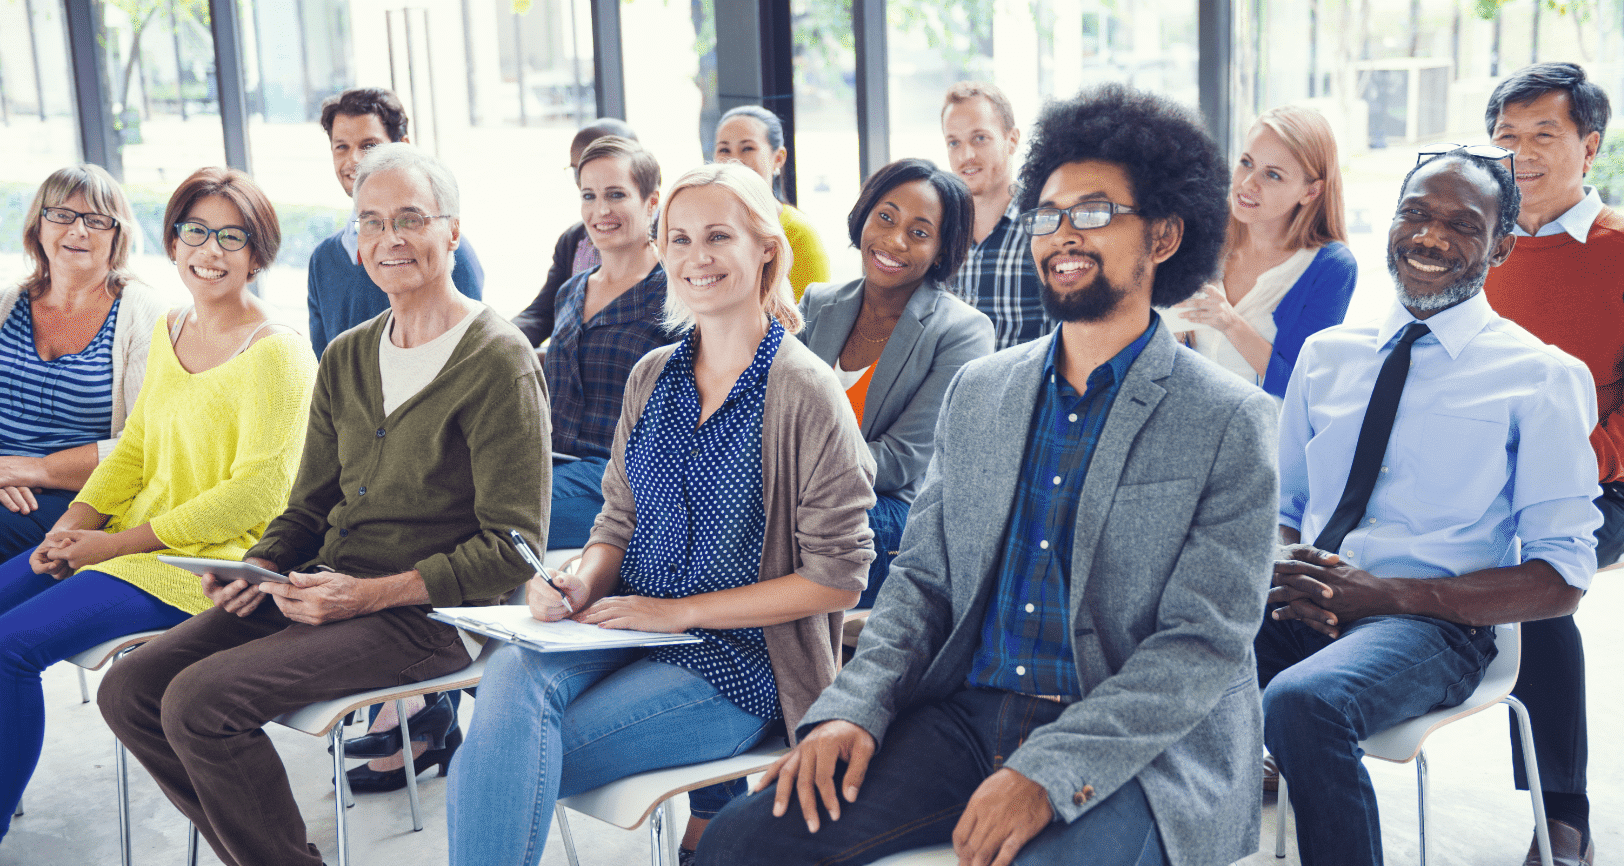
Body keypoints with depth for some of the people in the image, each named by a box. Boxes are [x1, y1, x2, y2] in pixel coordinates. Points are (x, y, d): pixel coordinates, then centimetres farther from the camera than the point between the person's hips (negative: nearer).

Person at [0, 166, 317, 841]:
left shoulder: (276, 355, -15)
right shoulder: (167, 332, 12)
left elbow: (256, 494, -18)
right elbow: (135, 446, 17)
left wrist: (117, 543, -16)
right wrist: (77, 522, -2)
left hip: (209, 561, -8)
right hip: (127, 537, 8)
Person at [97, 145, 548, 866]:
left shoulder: (499, 362, -10)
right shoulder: (345, 359, 14)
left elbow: (513, 547, -14)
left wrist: (371, 592, -19)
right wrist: (259, 567, -2)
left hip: (429, 614, -8)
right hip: (325, 590, 8)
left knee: (198, 700, -22)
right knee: (129, 691, -4)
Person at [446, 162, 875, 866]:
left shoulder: (805, 393, -9)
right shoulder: (652, 376, 10)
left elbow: (836, 577, -11)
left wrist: (679, 611, -13)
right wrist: (581, 585, -7)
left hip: (737, 660, -5)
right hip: (625, 628, 5)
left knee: (493, 771, -22)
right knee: (511, 674, -29)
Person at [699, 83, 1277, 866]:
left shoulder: (1231, 424, -4)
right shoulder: (977, 392, 13)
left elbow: (1204, 646, -9)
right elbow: (921, 579, 13)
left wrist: (1048, 774, -20)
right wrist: (853, 708, -5)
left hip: (1137, 752, -4)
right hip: (965, 716, 4)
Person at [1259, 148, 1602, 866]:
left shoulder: (1542, 379, 2)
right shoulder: (1325, 354, 16)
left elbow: (1562, 579, -2)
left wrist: (1386, 594, -15)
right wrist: (1281, 566, -6)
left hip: (1430, 621, -3)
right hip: (1298, 608, 4)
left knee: (1301, 703, -36)